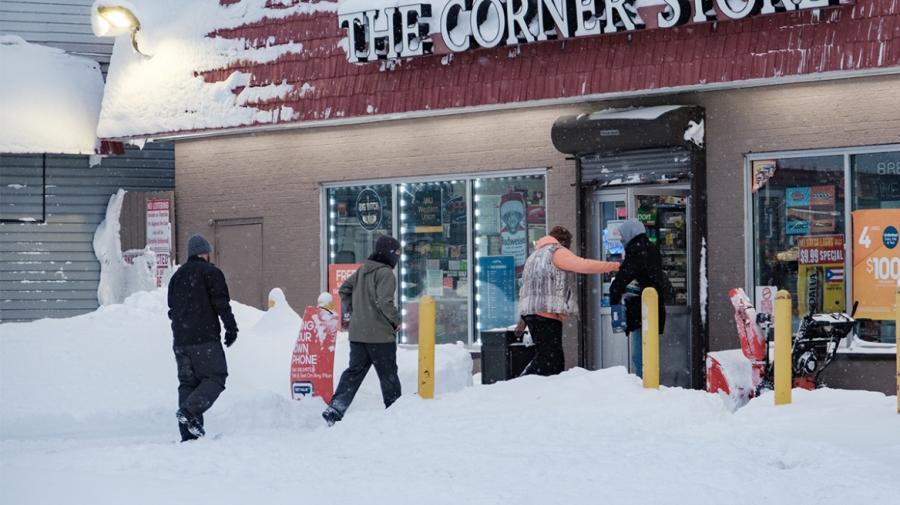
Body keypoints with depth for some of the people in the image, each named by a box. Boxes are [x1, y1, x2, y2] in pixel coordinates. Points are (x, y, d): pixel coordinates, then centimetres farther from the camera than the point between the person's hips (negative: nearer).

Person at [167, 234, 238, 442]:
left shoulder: (177, 275, 18)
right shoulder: (210, 272, -3)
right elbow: (221, 303, -9)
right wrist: (231, 329, -3)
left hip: (181, 339, 7)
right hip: (205, 338, -7)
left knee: (187, 382, 8)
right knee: (215, 377, -1)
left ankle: (188, 432, -1)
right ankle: (190, 411, -23)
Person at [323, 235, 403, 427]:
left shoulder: (363, 270, 12)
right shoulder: (385, 273, -14)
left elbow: (344, 290, 18)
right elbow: (384, 302, -24)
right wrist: (396, 321, -11)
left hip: (357, 333, 7)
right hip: (380, 334, -7)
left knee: (354, 371, 9)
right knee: (388, 374, 5)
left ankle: (334, 409, 0)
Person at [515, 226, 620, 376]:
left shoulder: (535, 255, 29)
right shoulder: (556, 252, 0)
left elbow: (526, 287, 28)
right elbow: (584, 265, -13)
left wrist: (524, 318, 29)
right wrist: (615, 266, -8)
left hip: (531, 312, 10)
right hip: (547, 313, -10)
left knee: (555, 361, 7)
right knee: (549, 360, -15)